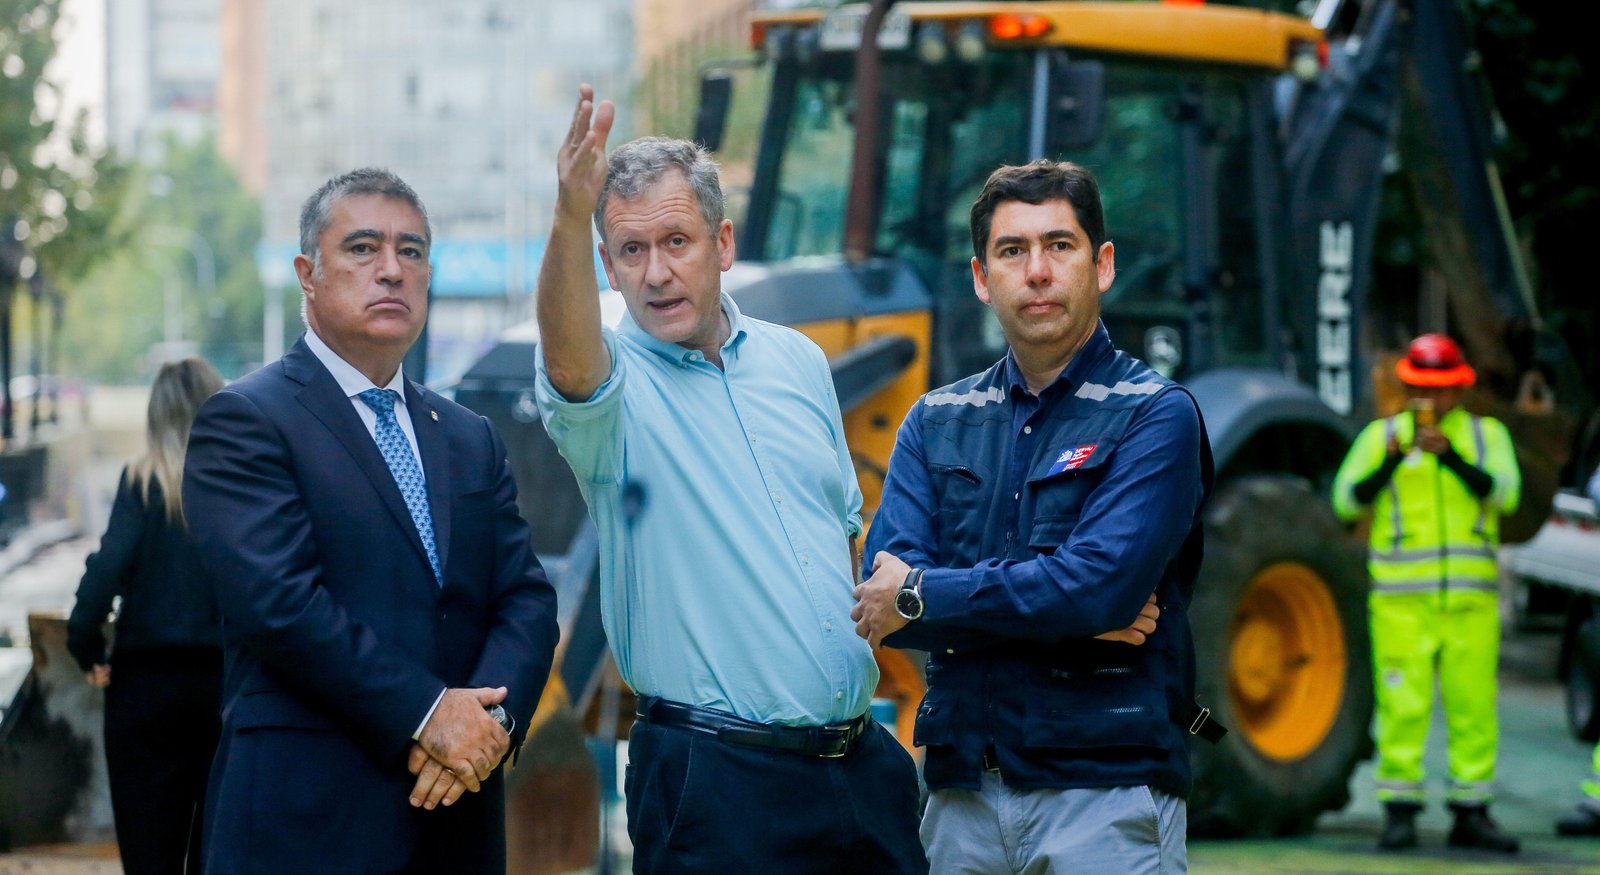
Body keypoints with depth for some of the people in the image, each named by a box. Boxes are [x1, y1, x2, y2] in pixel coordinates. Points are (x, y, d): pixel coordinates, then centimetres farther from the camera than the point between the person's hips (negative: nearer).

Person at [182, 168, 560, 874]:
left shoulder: (472, 439, 17)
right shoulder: (244, 421, -3)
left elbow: (527, 599, 8)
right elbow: (280, 602, -15)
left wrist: (490, 717, -12)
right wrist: (427, 713, -17)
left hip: (456, 815, 6)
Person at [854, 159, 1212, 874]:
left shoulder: (1156, 415, -4)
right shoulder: (936, 421, 11)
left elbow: (1102, 584, -18)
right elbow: (882, 596, -3)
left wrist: (921, 595, -9)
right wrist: (1069, 611, -14)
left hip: (1105, 792, -4)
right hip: (960, 792, 4)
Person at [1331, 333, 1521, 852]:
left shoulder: (1486, 435, 10)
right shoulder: (1381, 436, 8)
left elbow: (1504, 492, -7)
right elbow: (1347, 501, -2)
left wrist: (1450, 456, -20)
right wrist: (1390, 460, -16)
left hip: (1471, 597, 1)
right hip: (1402, 599, -1)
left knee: (1474, 703, 1)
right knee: (1402, 705, -5)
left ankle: (1472, 813, 8)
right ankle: (1399, 813, 0)